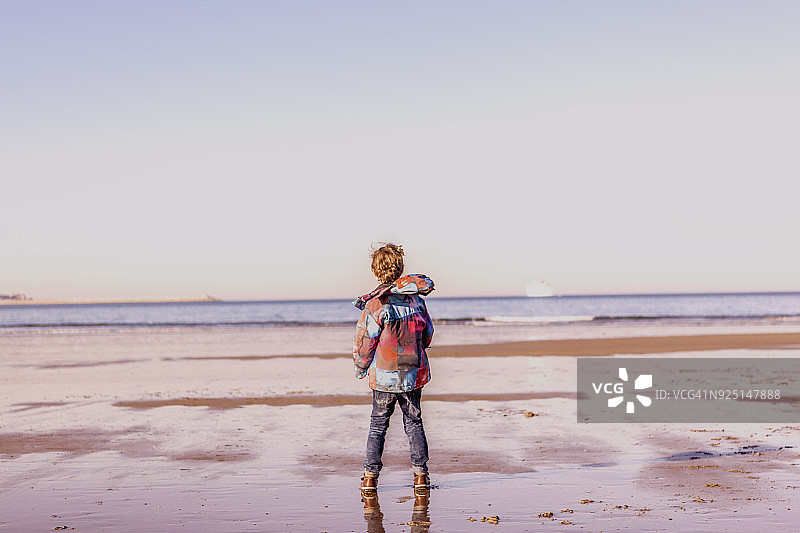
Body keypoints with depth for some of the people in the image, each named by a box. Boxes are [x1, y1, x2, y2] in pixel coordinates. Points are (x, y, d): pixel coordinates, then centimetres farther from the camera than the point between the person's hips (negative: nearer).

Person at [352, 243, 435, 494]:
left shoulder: (376, 305, -14)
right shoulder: (416, 299, 0)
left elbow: (364, 342, -10)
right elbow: (427, 335, 10)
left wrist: (360, 367, 7)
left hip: (385, 376, -3)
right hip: (414, 373, 3)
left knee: (378, 424, 9)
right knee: (414, 422, 14)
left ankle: (370, 476, 8)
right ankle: (420, 474, 14)